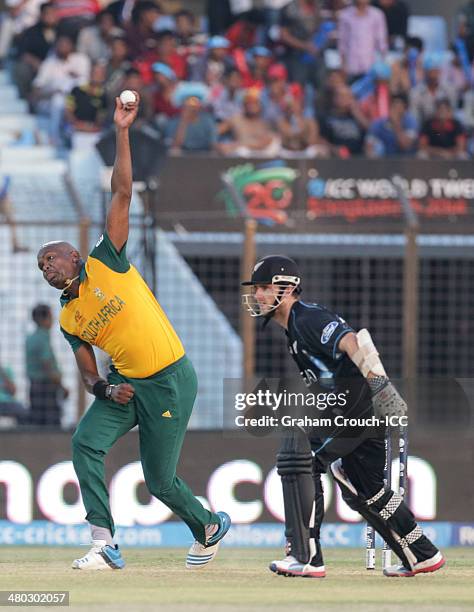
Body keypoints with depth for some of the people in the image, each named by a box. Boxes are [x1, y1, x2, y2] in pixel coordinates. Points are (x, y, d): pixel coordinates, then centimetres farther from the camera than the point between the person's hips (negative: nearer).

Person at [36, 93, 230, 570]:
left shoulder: (104, 262, -3)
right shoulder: (68, 320, 9)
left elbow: (122, 194, -8)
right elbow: (88, 374, 11)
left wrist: (122, 133, -14)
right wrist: (104, 389, -13)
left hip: (170, 382, -5)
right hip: (125, 384, 5)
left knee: (159, 481, 0)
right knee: (85, 443, -20)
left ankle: (209, 528, 29)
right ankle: (104, 545, -20)